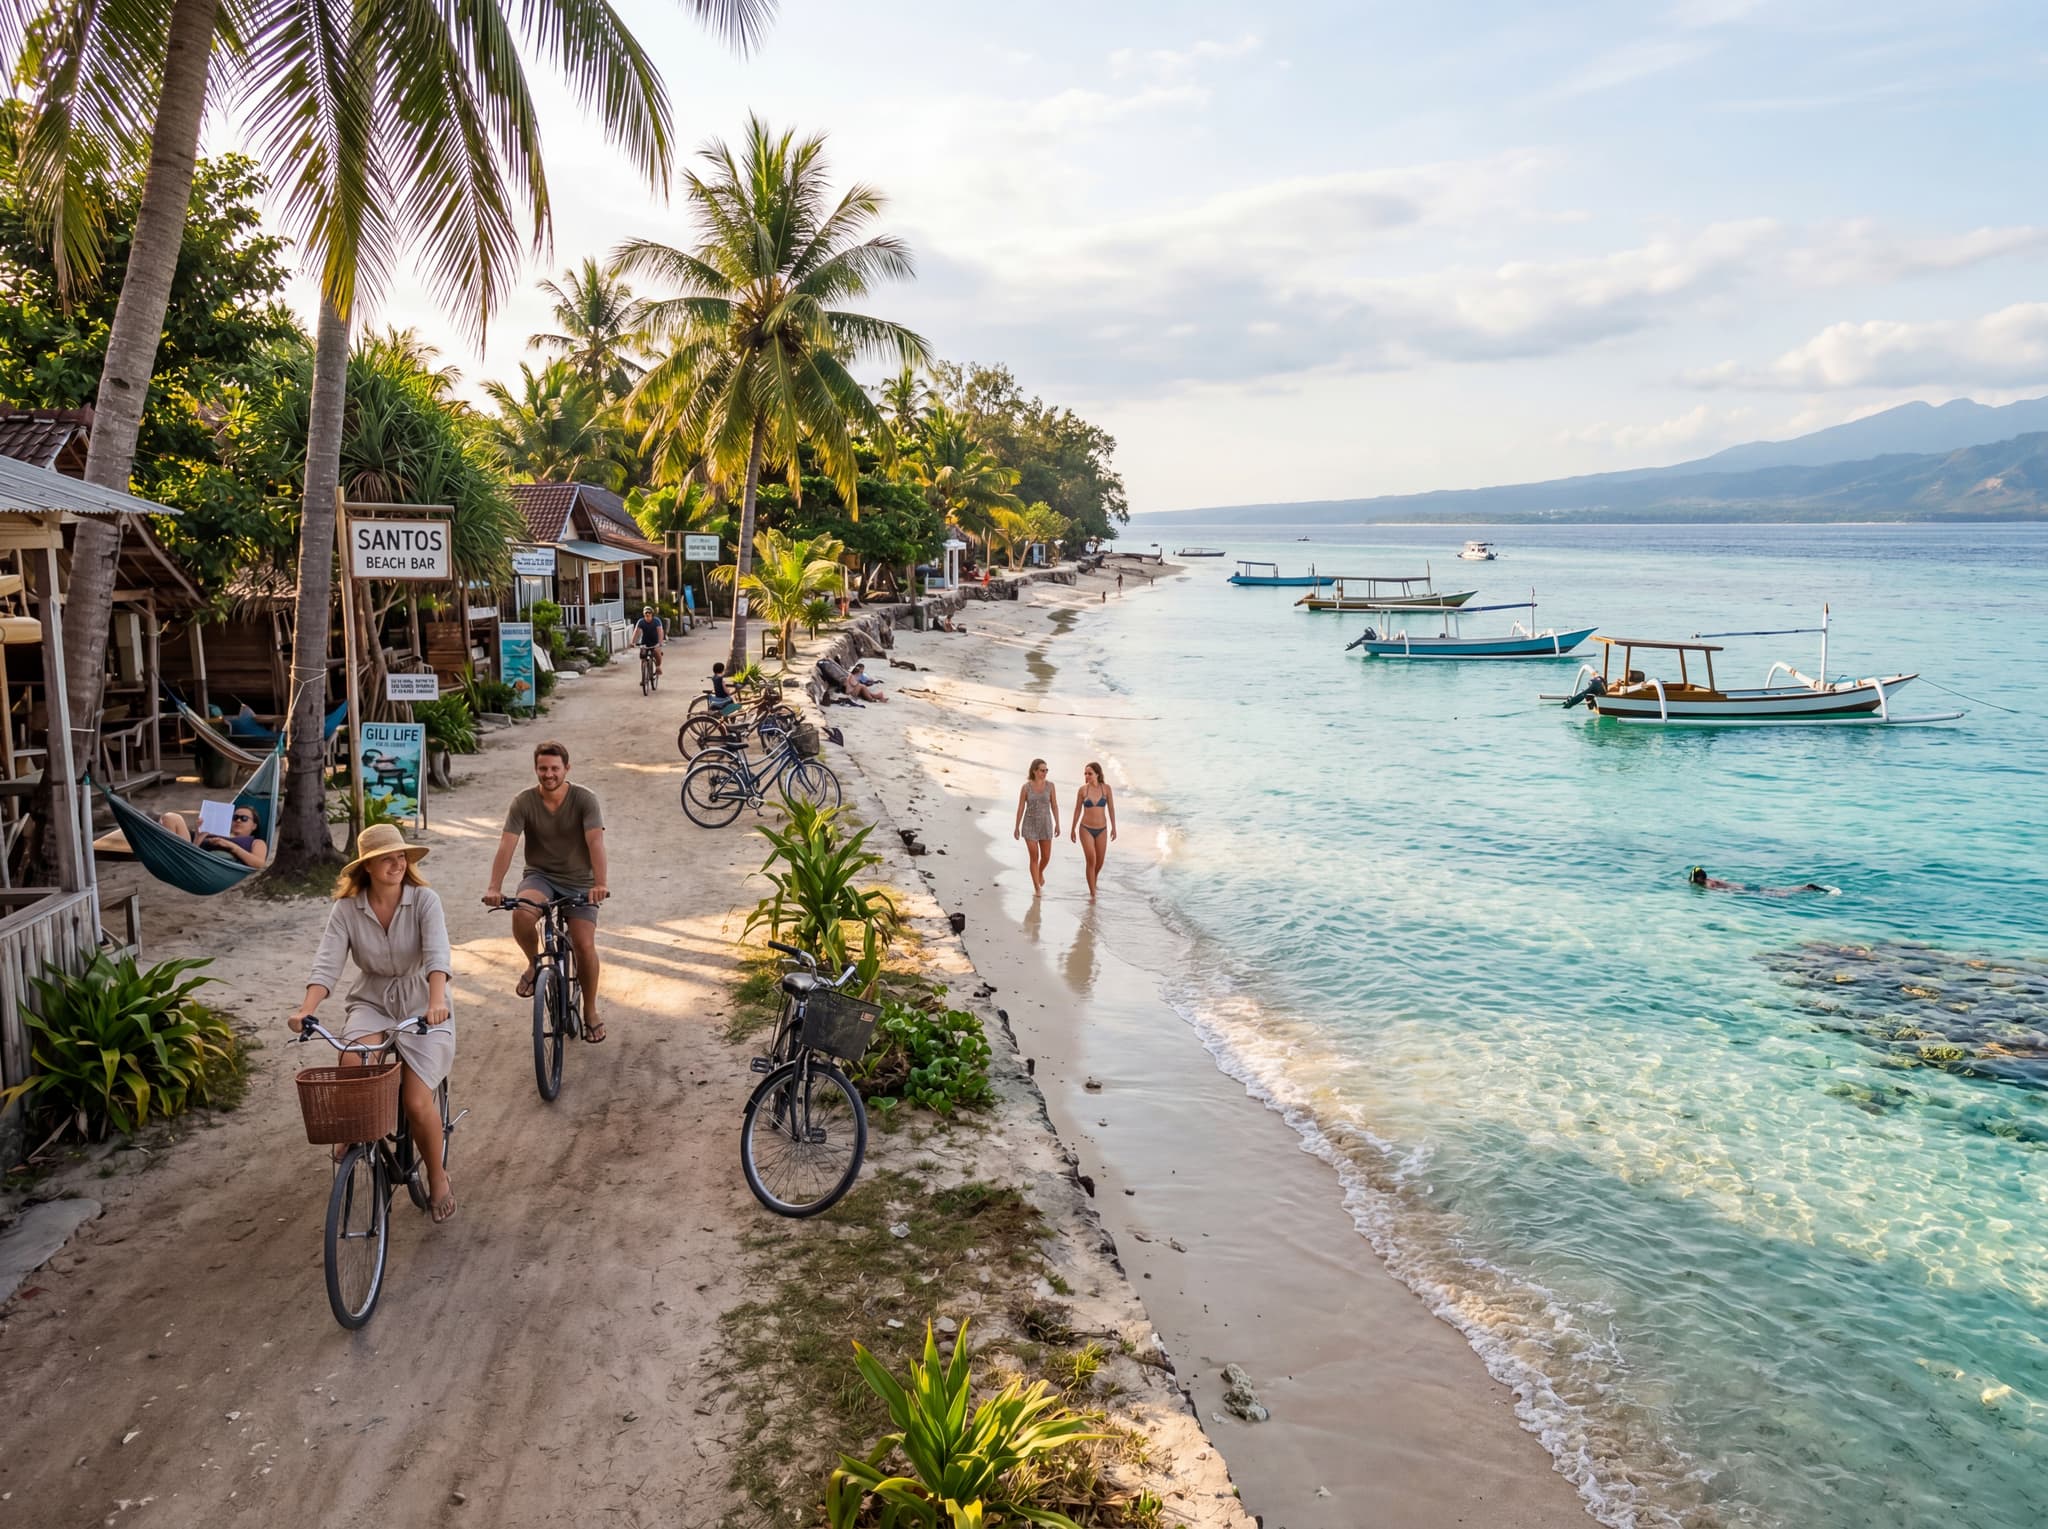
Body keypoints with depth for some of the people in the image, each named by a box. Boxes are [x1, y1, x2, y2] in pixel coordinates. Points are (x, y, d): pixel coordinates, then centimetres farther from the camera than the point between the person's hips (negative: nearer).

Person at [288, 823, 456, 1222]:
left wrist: (437, 1001, -44)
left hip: (423, 1006, -2)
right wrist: (307, 1009, -32)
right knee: (354, 1067, -31)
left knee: (417, 1102, -12)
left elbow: (437, 954, -27)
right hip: (371, 1002, 2)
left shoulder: (424, 899, -13)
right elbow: (327, 964, -15)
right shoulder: (347, 908, -6)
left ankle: (437, 1176, 15)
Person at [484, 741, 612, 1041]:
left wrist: (600, 883, -41)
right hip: (540, 876, 1)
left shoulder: (585, 799, -13)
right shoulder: (524, 801, -8)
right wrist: (495, 887, -32)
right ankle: (534, 963, -1)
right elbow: (506, 845, -17)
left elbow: (595, 842, -25)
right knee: (521, 913, -33)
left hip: (579, 881, -1)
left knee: (585, 945, -15)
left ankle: (590, 1011, 9)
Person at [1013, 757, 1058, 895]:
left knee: (1046, 857, 6)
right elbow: (1020, 808, -3)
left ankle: (1040, 872, 41)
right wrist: (1016, 827, 0)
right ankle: (1037, 888, 6)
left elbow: (1054, 805, 2)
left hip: (1045, 824, 2)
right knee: (1034, 858, -6)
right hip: (1030, 824, -2)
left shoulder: (1050, 785, -3)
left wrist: (1057, 824, 1)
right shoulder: (1025, 787, -7)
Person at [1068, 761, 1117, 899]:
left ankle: (1093, 881, 43)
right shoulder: (1082, 789, -7)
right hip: (1086, 829, -2)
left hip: (1101, 830, 2)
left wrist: (1113, 827, 0)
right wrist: (1073, 829, 7)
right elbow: (1077, 810, 2)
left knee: (1100, 862, 12)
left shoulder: (1106, 788, -5)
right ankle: (1092, 893, -7)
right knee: (1091, 861, -14)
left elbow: (1111, 808, 2)